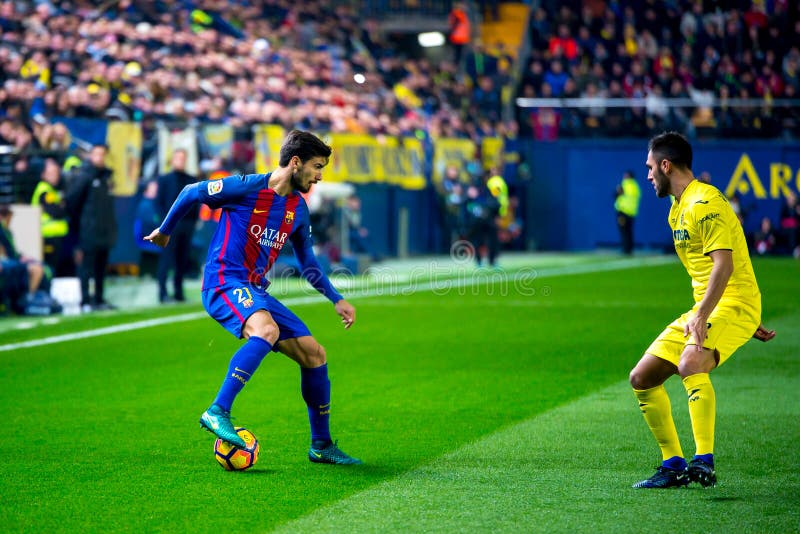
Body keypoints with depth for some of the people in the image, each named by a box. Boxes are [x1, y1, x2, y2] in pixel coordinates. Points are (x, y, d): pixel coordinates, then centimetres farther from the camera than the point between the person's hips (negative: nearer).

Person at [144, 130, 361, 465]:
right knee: (267, 330, -37)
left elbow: (307, 263, 26)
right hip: (223, 282, -8)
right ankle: (218, 413, -38)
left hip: (255, 291, 8)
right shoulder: (247, 187, -9)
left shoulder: (298, 208, 13)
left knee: (314, 354, 3)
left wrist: (337, 300, 20)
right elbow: (191, 193, 4)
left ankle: (321, 445, 16)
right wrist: (165, 231, 15)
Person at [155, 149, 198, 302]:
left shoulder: (192, 180, 15)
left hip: (187, 225, 4)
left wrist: (194, 219, 2)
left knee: (183, 258, 3)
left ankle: (179, 291, 8)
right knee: (166, 258, -6)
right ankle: (163, 292, -6)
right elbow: (158, 202, 2)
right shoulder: (164, 179, 6)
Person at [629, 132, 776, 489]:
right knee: (641, 379, 4)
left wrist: (701, 317, -32)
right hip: (704, 310, 10)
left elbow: (724, 264, -23)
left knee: (690, 365, -36)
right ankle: (674, 465, 10)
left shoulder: (704, 202, -12)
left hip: (733, 305, -10)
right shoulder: (678, 210, 19)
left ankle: (704, 460, -37)